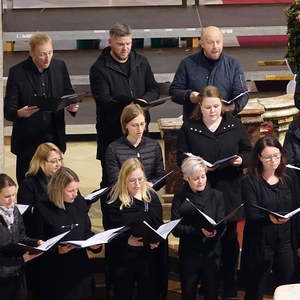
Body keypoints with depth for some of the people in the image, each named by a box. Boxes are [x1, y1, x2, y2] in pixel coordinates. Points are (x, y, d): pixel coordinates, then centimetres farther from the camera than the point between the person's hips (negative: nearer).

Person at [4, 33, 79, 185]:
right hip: (28, 142, -3)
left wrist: (72, 105, -9)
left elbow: (69, 94, 15)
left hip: (55, 139, 3)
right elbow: (8, 109, -8)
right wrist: (19, 113, -31)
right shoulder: (17, 72, -7)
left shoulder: (60, 67, 4)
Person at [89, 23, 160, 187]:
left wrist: (145, 100, -12)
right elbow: (103, 100, -13)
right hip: (112, 129, -4)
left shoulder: (141, 62, 11)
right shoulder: (99, 68, -5)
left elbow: (154, 88, 12)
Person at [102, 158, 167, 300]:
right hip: (123, 260, -3)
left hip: (149, 257, 3)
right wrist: (127, 241, -25)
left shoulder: (151, 196, 4)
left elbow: (159, 225, 10)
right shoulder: (113, 201, -7)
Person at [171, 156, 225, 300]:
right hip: (189, 255, 0)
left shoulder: (216, 196, 3)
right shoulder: (180, 199, 0)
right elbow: (176, 229, -8)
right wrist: (199, 231, -23)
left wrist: (214, 231, -27)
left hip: (212, 254, 0)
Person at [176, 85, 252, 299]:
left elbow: (247, 150, 8)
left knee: (230, 240, 10)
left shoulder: (234, 124, 3)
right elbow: (181, 157, 0)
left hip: (230, 192, 1)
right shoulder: (189, 127, 0)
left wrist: (241, 159, -13)